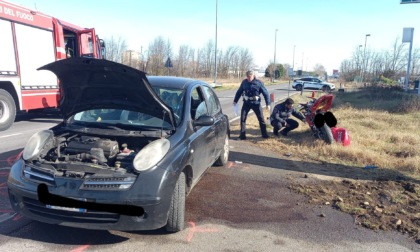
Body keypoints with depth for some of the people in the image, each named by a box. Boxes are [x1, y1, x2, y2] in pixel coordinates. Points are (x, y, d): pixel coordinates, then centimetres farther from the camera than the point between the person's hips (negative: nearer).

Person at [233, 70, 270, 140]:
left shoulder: (259, 83, -9)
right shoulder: (244, 82, -1)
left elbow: (265, 93, -6)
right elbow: (239, 91, 12)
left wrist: (268, 104, -10)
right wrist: (235, 100, 13)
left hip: (256, 103, -2)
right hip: (246, 103, 2)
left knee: (261, 119, 5)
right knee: (243, 118, -3)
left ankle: (264, 134, 20)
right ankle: (242, 134, 7)